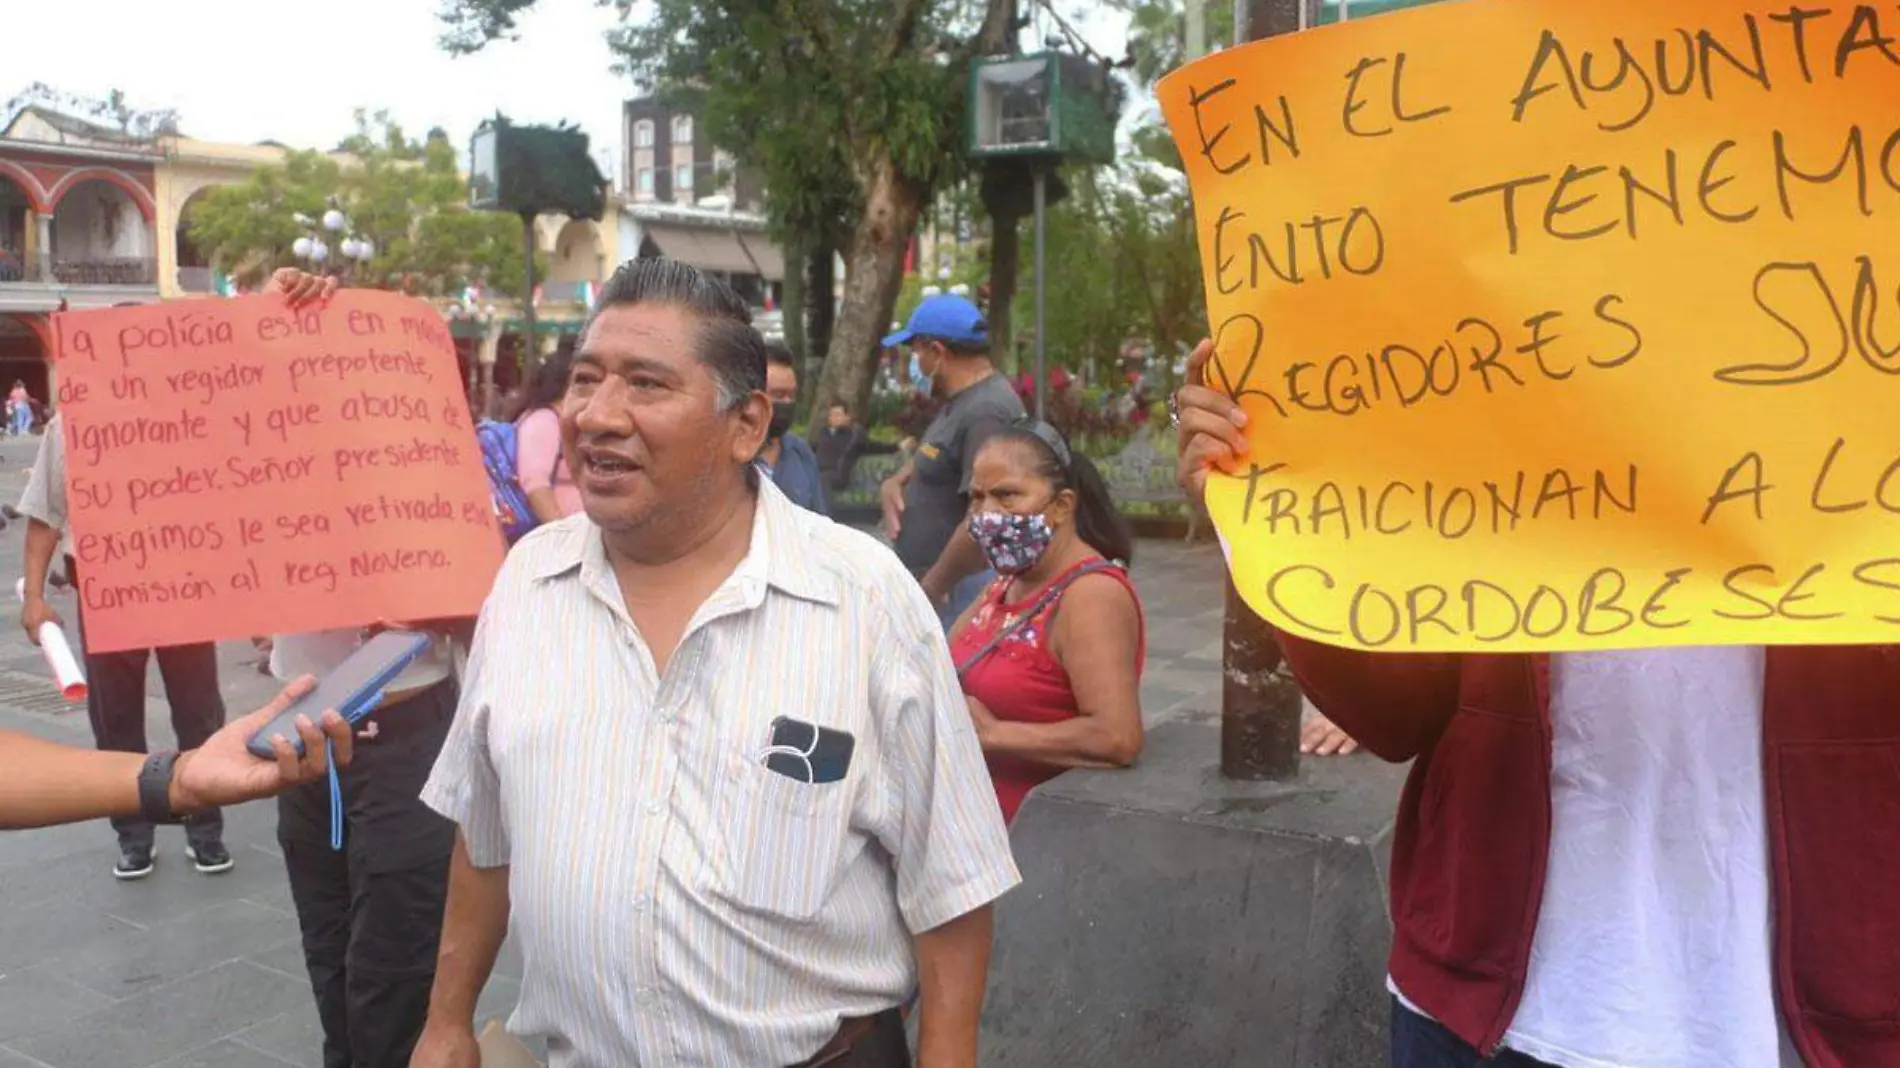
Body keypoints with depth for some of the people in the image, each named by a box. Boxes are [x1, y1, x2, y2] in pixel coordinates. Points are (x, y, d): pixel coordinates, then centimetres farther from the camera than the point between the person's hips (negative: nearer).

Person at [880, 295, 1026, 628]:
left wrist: (934, 585, -19)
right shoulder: (959, 403, 12)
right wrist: (894, 481, 5)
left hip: (957, 588, -10)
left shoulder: (986, 413, -21)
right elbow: (930, 457, 28)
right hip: (932, 582, 10)